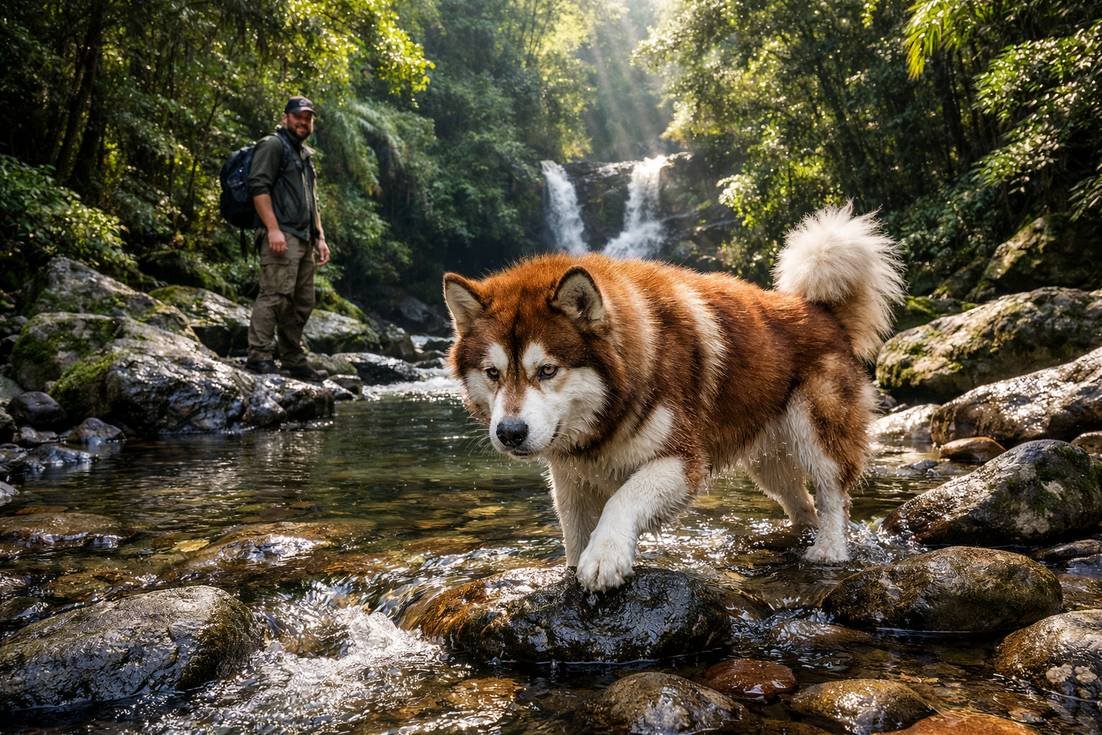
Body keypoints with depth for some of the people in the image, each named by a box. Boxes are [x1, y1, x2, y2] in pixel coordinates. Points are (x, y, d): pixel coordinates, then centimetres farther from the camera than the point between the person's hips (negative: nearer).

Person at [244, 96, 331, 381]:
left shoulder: (306, 154, 28)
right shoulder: (272, 145, 0)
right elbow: (258, 187, -12)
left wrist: (320, 237, 20)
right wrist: (273, 228, -21)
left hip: (304, 240, 9)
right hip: (281, 236, -9)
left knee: (302, 302, 8)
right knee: (276, 294, -17)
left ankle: (294, 360, 14)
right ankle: (259, 356, -16)